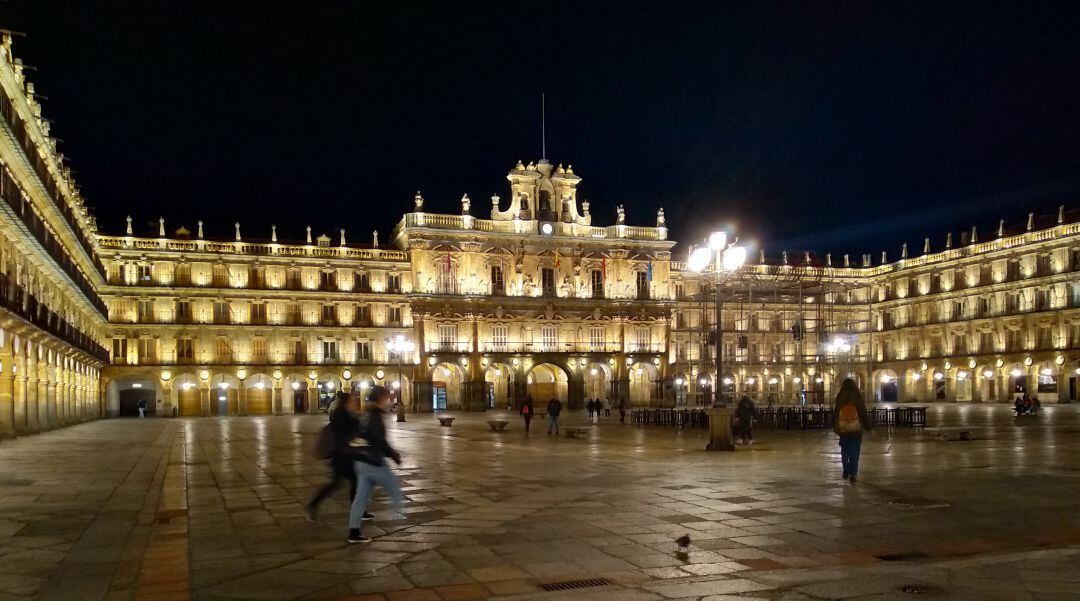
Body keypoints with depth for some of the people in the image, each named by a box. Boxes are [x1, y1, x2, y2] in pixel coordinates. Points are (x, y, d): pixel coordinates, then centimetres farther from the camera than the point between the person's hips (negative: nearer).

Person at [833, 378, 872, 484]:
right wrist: (868, 427, 7)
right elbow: (864, 413, -2)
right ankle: (853, 474, 3)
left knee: (844, 450, 17)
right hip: (856, 428, -1)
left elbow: (835, 413, 4)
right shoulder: (857, 397, -6)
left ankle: (846, 470, 9)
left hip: (843, 428, 1)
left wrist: (835, 427, 15)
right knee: (854, 451, 5)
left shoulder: (839, 397, -2)